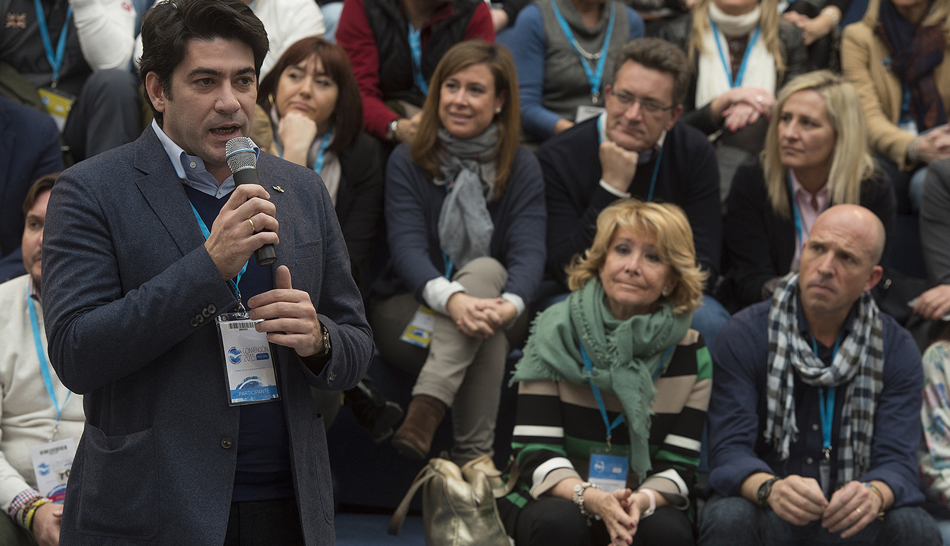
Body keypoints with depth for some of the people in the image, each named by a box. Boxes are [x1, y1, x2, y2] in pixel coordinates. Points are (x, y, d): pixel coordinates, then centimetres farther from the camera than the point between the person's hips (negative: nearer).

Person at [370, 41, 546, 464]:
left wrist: (508, 305, -40)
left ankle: (425, 409, -47)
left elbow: (529, 253, -14)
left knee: (486, 269, -35)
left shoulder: (522, 169, 2)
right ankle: (475, 460, -42)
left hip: (491, 313, 1)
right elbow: (407, 247, -16)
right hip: (408, 313, -1)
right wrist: (452, 299, -39)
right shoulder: (407, 163, 0)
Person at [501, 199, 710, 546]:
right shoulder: (555, 333, -6)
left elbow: (679, 465, -5)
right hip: (555, 500, -1)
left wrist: (643, 501, -28)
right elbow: (535, 453, -12)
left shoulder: (691, 353, -1)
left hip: (646, 507, 1)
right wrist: (590, 497, -31)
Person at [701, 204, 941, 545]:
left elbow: (897, 462, -8)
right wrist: (771, 489, -37)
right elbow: (730, 453, -13)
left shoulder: (897, 350, 0)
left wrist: (874, 495, -34)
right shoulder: (743, 336, -6)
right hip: (765, 513, -2)